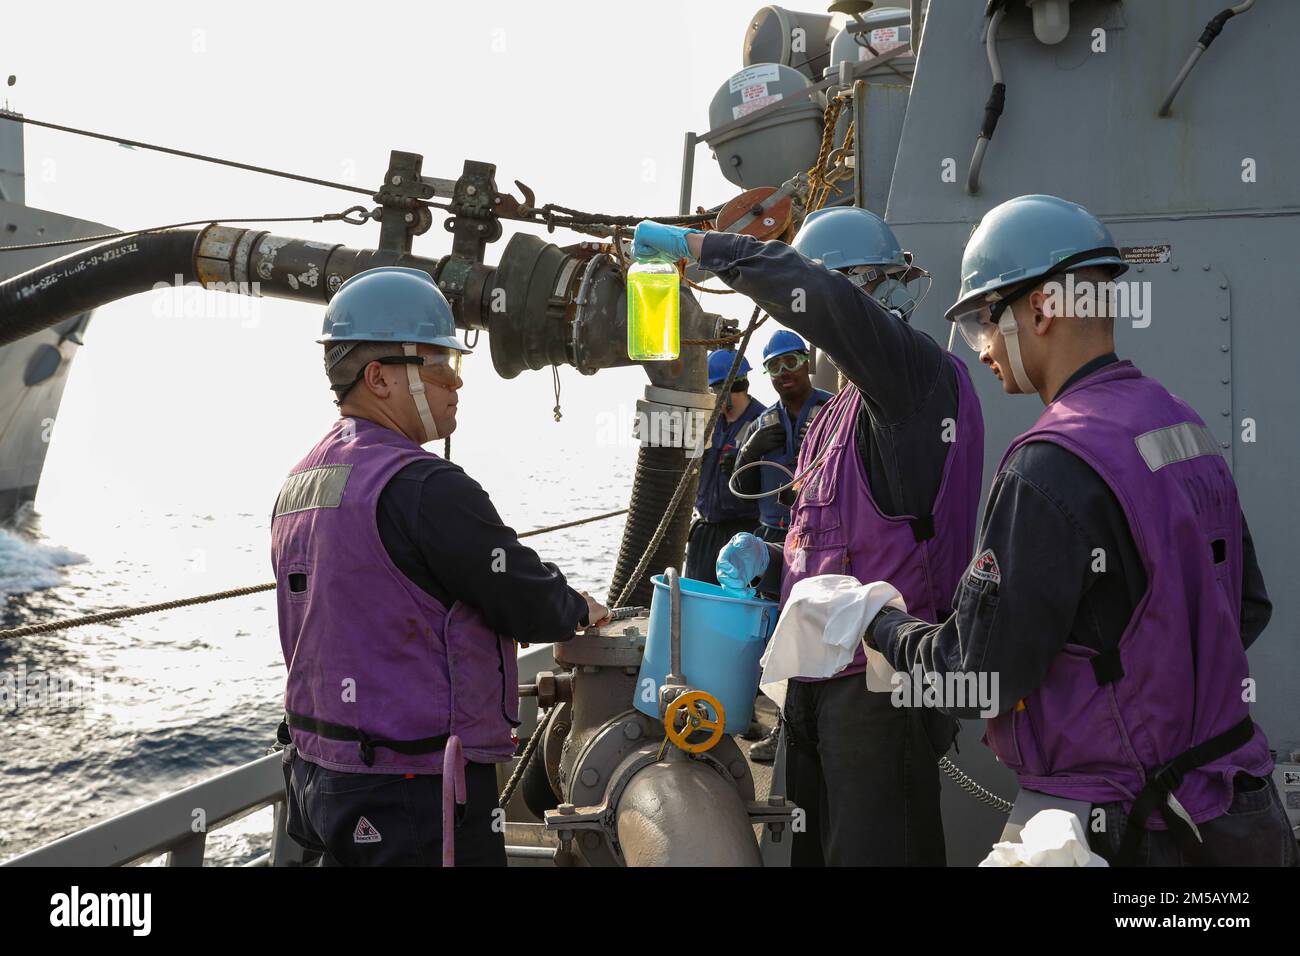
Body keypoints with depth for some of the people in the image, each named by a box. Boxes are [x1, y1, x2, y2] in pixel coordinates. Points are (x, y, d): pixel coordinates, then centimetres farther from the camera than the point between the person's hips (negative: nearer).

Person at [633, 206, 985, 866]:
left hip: (880, 685, -9)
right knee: (813, 848, 17)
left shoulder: (924, 376, -12)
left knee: (871, 850, -2)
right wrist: (769, 564, 5)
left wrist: (695, 244, -19)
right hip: (815, 682, 9)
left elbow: (811, 291, -30)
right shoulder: (834, 417, 19)